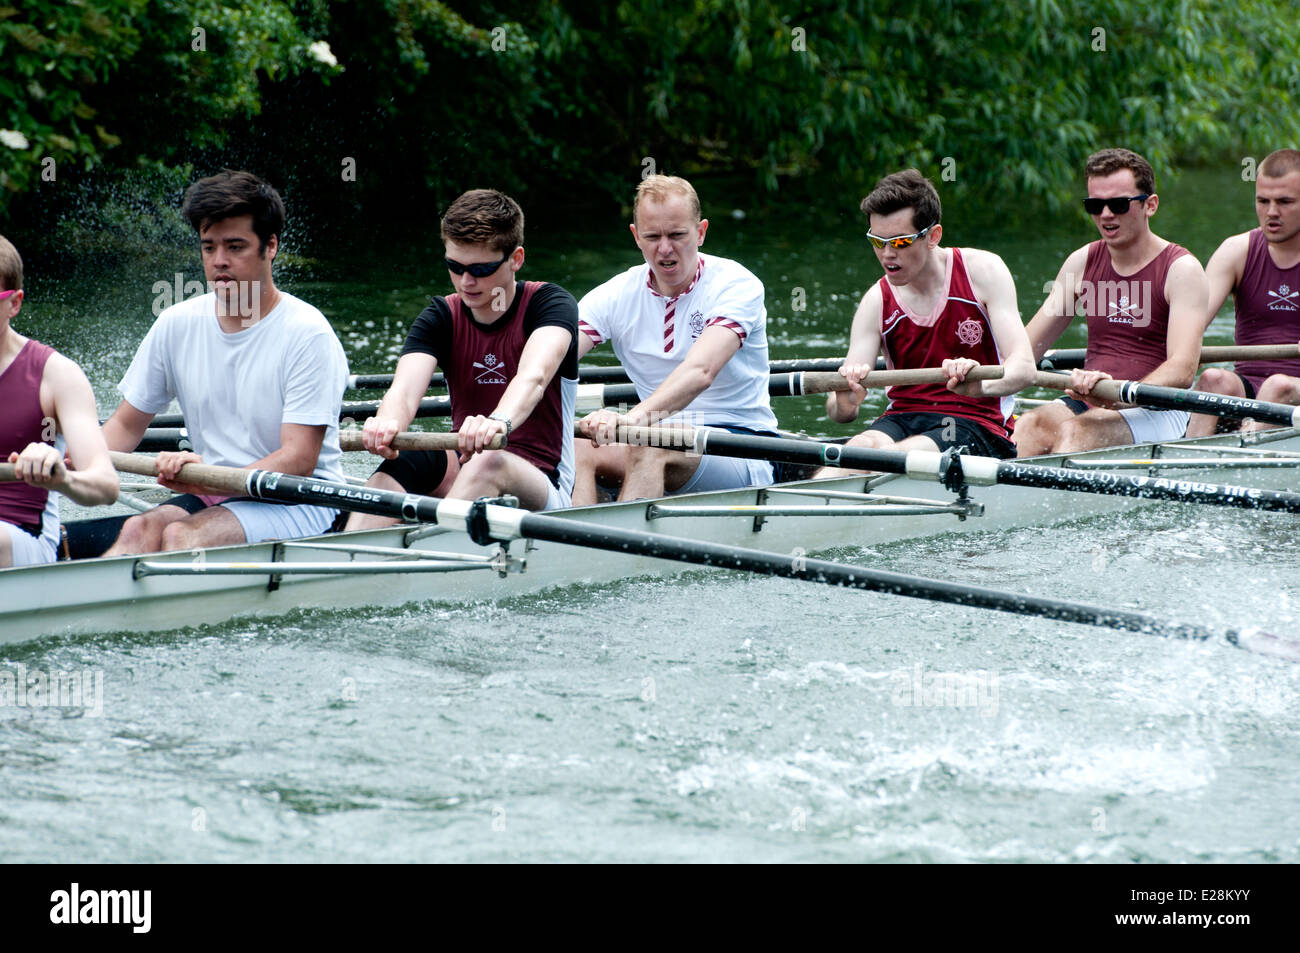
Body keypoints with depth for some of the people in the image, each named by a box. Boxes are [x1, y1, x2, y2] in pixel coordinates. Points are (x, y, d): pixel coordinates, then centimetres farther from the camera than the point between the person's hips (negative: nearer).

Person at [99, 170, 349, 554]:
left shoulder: (307, 334, -11)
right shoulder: (177, 325, 7)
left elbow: (299, 459, -18)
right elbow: (126, 424, 14)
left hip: (299, 503, -5)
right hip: (212, 495, 5)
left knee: (181, 536, -31)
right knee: (140, 530, -27)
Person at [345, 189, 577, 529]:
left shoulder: (550, 303, -5)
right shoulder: (442, 317, 5)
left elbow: (533, 376, -28)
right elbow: (405, 388, -15)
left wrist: (500, 421, -52)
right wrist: (388, 423, -42)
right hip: (462, 470, 3)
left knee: (490, 463, -37)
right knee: (410, 459, -29)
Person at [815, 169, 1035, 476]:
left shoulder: (982, 271, -3)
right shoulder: (877, 302, 3)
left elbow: (1024, 368, -13)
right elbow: (840, 412, -3)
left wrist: (981, 385, -37)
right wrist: (844, 403, -30)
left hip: (978, 423, -2)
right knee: (863, 446, -34)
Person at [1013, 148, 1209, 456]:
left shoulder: (1181, 269, -2)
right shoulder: (1083, 263, 14)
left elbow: (1182, 370, -15)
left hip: (1155, 412, -4)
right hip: (1086, 404, 4)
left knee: (1075, 431, -34)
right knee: (1028, 426, -29)